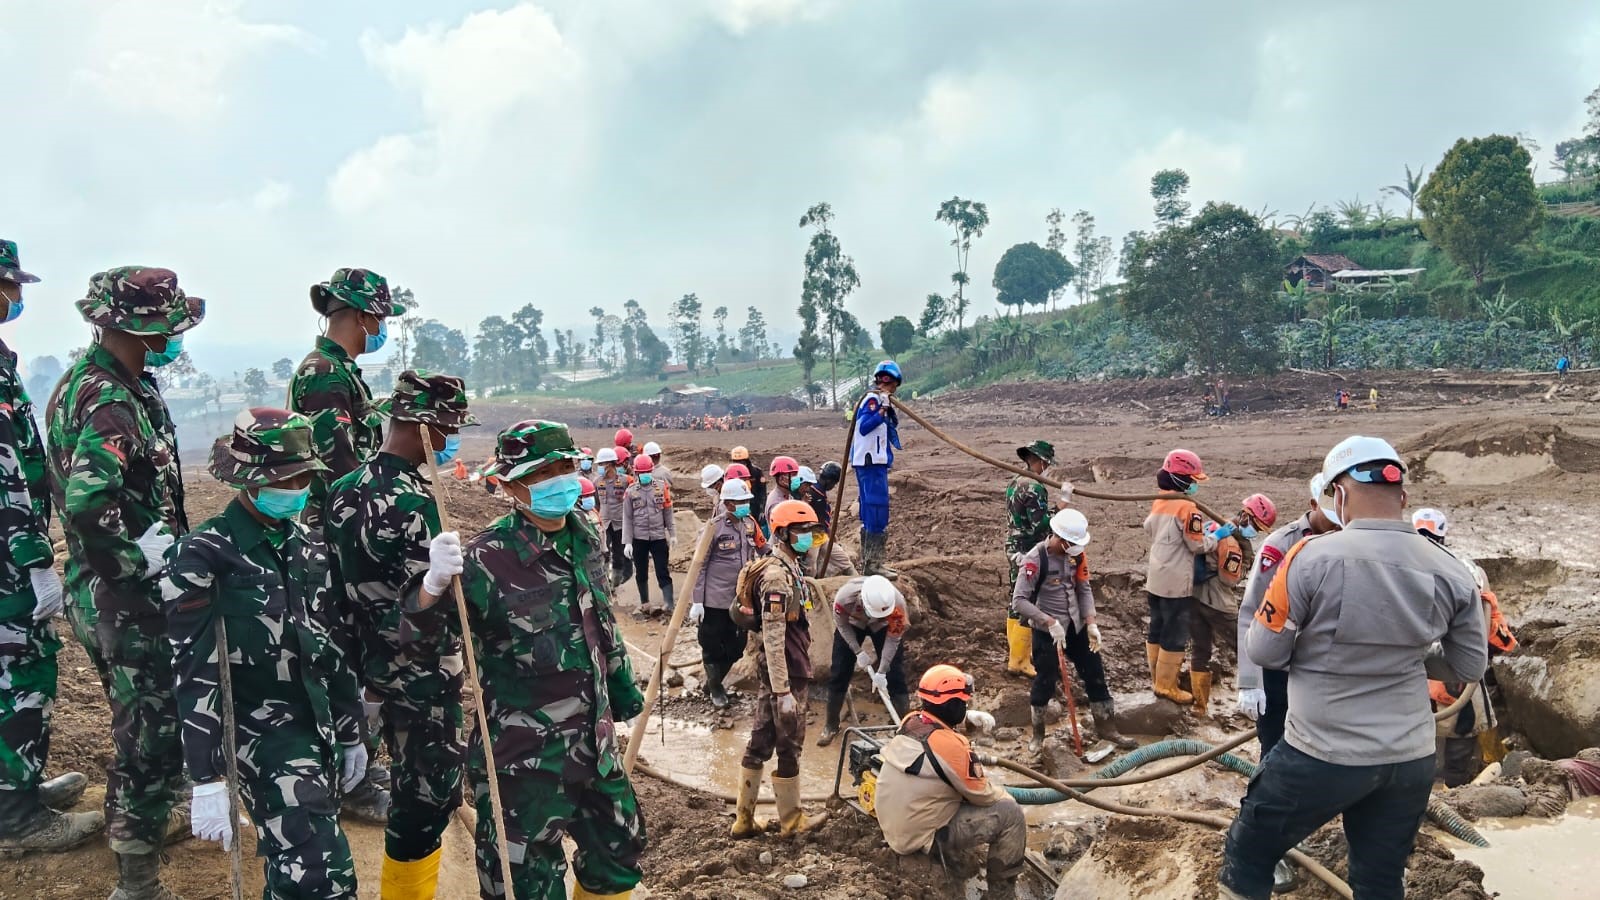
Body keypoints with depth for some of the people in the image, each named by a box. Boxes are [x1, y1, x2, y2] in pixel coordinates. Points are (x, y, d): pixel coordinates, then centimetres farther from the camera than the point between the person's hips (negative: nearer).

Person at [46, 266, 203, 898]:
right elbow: (89, 509, -37)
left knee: (138, 720, 26)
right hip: (127, 597, -10)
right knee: (152, 732, 1)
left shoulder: (83, 379, 7)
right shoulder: (112, 403, -24)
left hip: (97, 589, 10)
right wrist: (140, 561, -23)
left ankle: (138, 821, 46)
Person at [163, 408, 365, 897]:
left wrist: (351, 733, 18)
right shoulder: (204, 555, -11)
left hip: (318, 726, 6)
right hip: (260, 732, -6)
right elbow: (195, 674, -14)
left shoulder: (308, 545, 7)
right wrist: (207, 779, -17)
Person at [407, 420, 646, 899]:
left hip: (592, 739, 7)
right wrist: (435, 582, -44)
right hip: (524, 753, -7)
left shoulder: (583, 535, 1)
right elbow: (425, 622, -23)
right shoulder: (489, 556, -21)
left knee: (618, 848, 23)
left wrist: (622, 685, 23)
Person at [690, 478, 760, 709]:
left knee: (736, 647, 14)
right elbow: (700, 566, -10)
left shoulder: (750, 524, 3)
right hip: (715, 600, -6)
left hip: (741, 599, 6)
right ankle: (716, 689, 29)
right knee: (713, 647, 7)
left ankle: (713, 681, 36)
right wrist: (697, 602, -13)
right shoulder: (714, 527, -13)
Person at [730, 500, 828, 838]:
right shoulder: (777, 576, -22)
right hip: (785, 671, -10)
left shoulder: (790, 566, 10)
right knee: (789, 744, 5)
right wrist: (783, 691, -25)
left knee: (761, 741, 14)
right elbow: (773, 637, -25)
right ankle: (791, 819, 22)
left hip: (773, 669, 10)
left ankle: (744, 819, 24)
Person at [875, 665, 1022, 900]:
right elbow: (983, 796, -11)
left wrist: (969, 716, 9)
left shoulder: (909, 722, -3)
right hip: (923, 838, -8)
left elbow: (940, 715, 24)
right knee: (1010, 813, -4)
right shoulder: (951, 745, -26)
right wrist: (1003, 792, 10)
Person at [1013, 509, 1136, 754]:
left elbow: (1084, 590, 4)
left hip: (1076, 626, 6)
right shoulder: (1035, 559, -22)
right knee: (1045, 681, 3)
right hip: (1047, 630, -6)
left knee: (1095, 673, 11)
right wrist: (1050, 622, -27)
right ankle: (1037, 734, 24)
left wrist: (1091, 624, -6)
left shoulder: (1076, 554, -3)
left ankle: (1106, 727, 29)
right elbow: (1019, 600, -23)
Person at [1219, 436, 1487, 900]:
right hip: (1410, 761, 5)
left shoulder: (1313, 557, -18)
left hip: (1322, 756, -5)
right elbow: (1469, 667, 8)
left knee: (1247, 859, 15)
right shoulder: (1451, 572, -3)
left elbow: (1265, 652, -10)